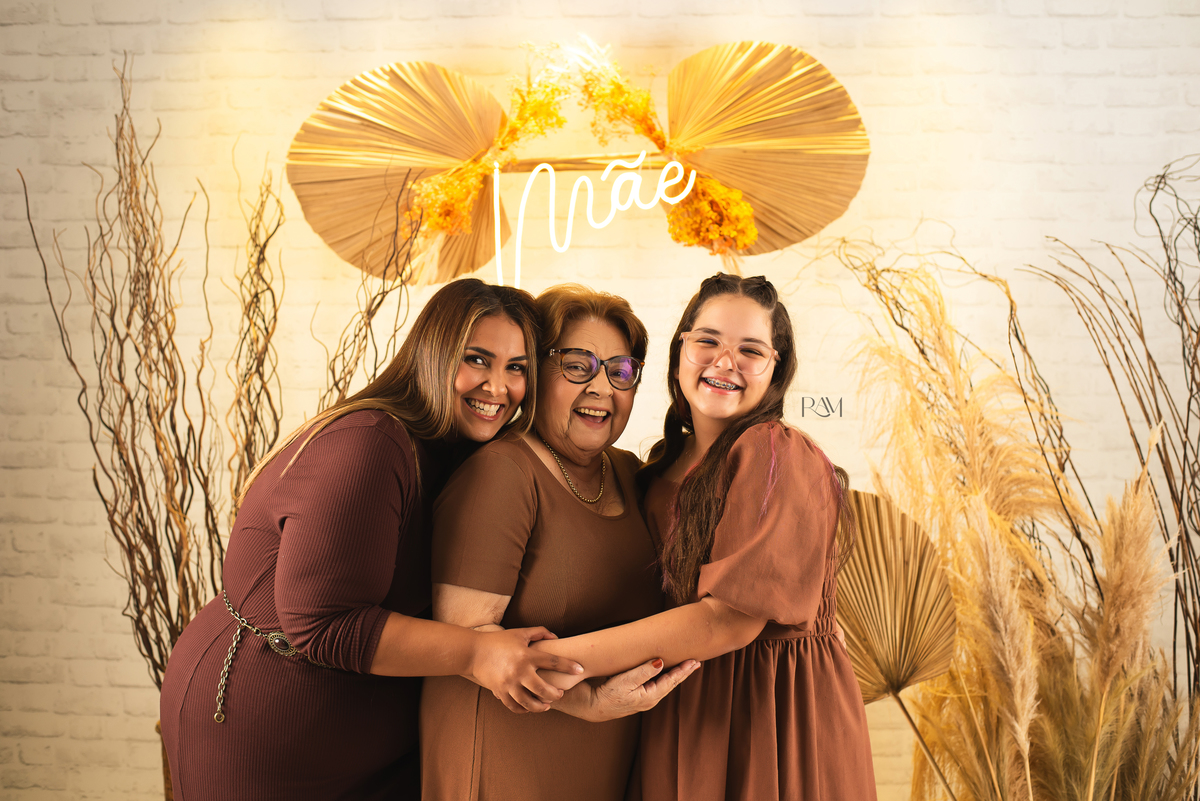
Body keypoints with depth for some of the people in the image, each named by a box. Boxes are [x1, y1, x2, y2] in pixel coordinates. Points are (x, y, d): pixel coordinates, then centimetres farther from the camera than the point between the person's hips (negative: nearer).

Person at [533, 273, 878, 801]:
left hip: (772, 715, -6)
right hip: (676, 713, 6)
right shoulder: (663, 464, 6)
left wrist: (568, 659, -26)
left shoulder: (778, 456, -18)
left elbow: (732, 618, -25)